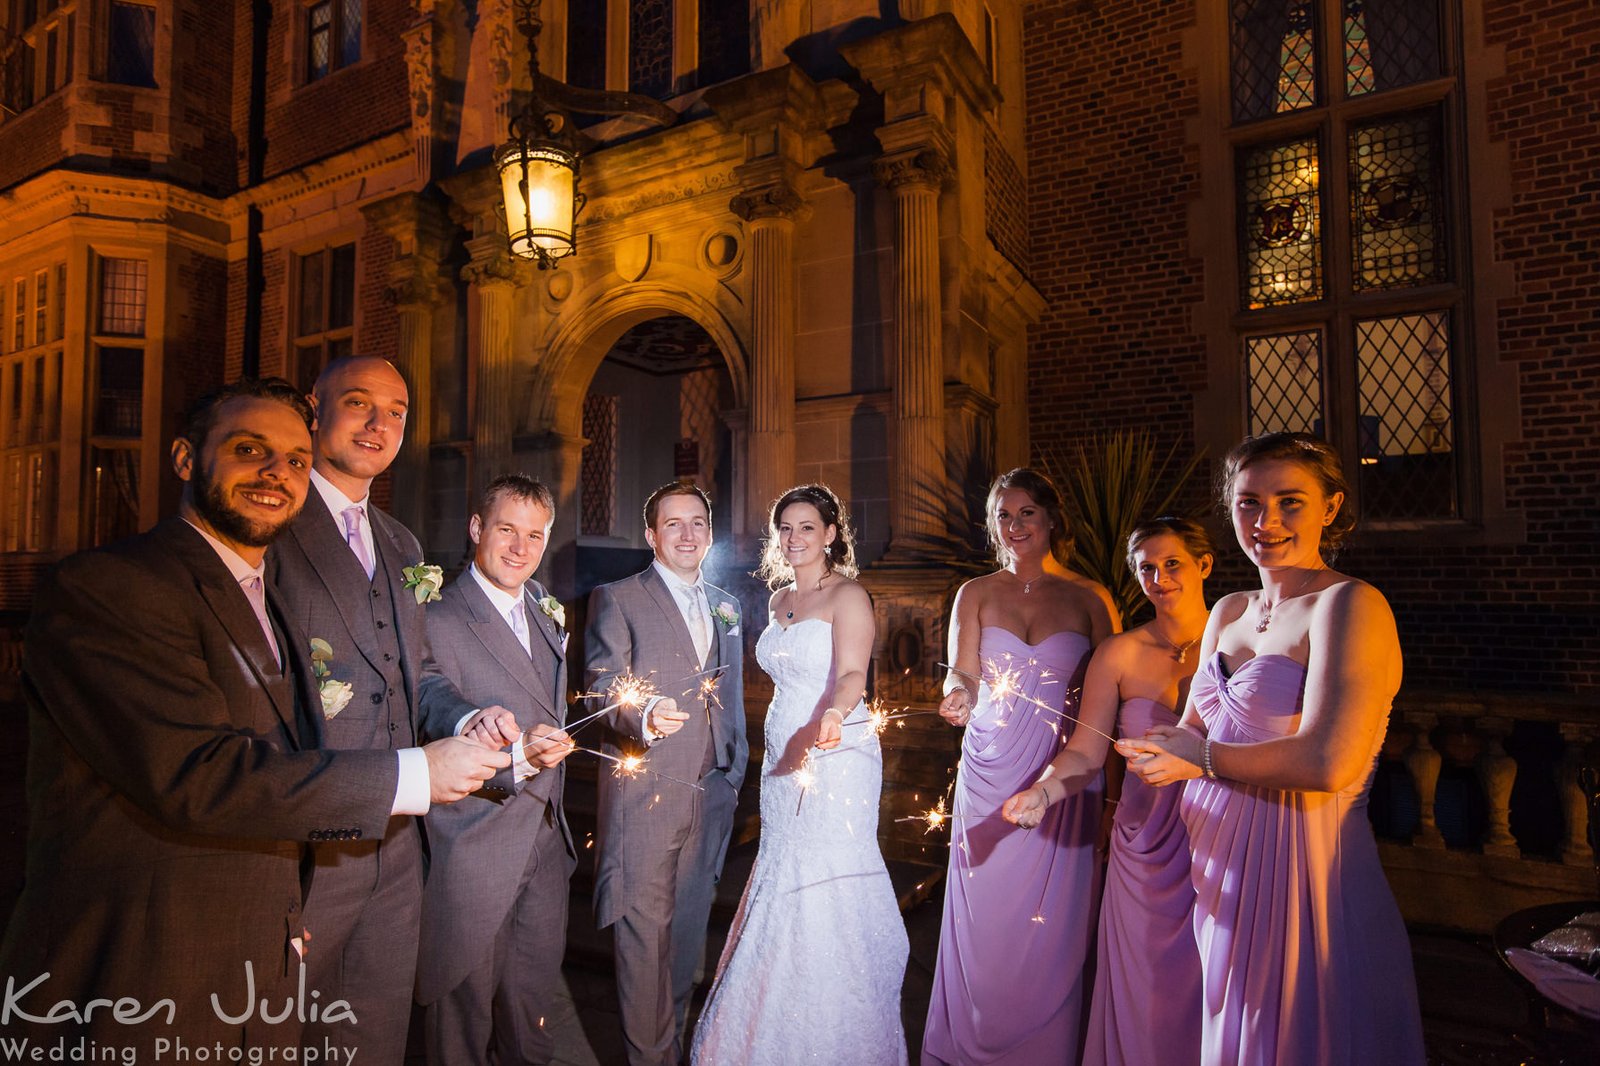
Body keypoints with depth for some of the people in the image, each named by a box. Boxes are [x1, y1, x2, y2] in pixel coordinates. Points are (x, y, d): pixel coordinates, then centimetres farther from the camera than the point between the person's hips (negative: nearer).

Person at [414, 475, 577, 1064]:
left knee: (536, 987, 22)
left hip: (546, 839, 7)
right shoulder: (438, 621, -19)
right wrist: (518, 758, -35)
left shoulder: (544, 612, 7)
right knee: (465, 1002, 13)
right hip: (475, 852, -7)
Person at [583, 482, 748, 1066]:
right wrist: (644, 717, -32)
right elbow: (601, 688, -13)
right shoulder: (617, 599, -4)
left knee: (690, 924, 16)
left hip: (711, 794, 5)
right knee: (643, 928, 1)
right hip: (644, 792, -5)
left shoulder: (727, 607, 15)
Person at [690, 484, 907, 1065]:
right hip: (782, 756, 7)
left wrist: (831, 718, -42)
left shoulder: (847, 595, -8)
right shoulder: (777, 600, 14)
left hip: (835, 756, -7)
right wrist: (783, 749, 11)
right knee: (786, 883, 11)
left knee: (826, 894, -5)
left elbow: (851, 674, -22)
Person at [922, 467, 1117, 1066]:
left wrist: (1109, 785, -5)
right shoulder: (974, 594, 5)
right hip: (990, 774, 1)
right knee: (987, 915, 7)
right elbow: (962, 674, -3)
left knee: (1052, 922, 5)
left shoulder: (1087, 598, 4)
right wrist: (958, 695, -27)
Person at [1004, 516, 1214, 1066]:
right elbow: (1085, 752, -3)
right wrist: (1043, 792, -20)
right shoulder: (1118, 654, -2)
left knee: (1207, 995, 9)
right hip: (1145, 848, 1)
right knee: (1142, 995, 11)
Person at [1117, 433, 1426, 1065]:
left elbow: (1327, 762, -26)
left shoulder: (1350, 604, -14)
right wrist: (1157, 752, -8)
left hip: (1304, 864, -7)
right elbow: (1190, 734, 14)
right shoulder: (1228, 612, 9)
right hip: (1217, 870, 7)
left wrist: (1202, 758, -13)